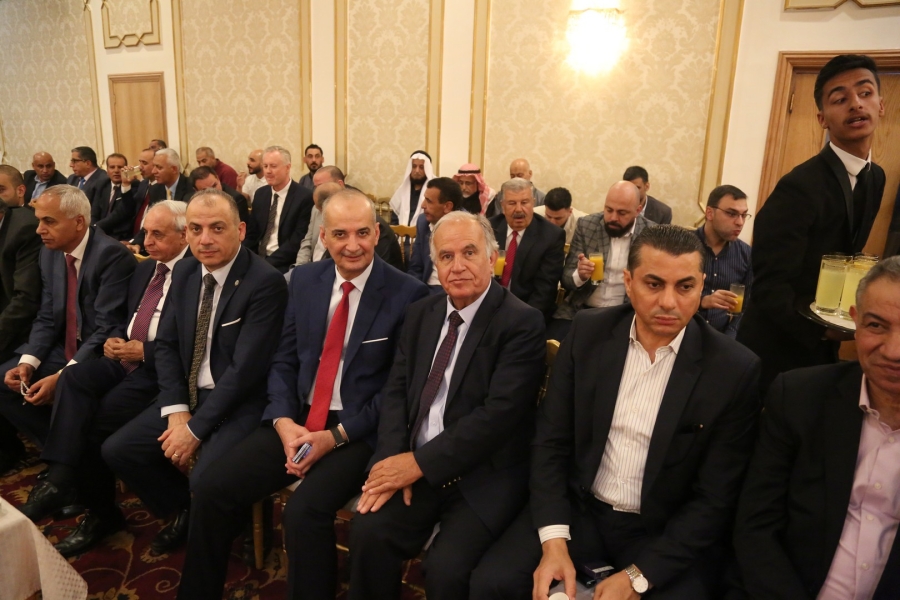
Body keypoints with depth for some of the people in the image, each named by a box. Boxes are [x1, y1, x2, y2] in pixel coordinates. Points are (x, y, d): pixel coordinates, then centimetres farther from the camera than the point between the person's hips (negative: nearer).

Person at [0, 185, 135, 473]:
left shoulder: (112, 255, -19)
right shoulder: (49, 253, 6)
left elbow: (108, 329, -22)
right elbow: (47, 319, 7)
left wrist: (62, 376, -24)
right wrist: (28, 362, -11)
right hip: (61, 350, 8)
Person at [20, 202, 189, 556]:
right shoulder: (144, 269, 19)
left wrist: (143, 351, -17)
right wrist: (116, 341, 2)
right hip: (125, 358, 8)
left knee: (101, 418, -20)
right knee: (74, 377, -20)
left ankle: (99, 511, -1)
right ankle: (60, 479, -24)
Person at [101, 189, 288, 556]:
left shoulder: (265, 282, -20)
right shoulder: (184, 271, 4)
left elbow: (245, 368, -22)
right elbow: (166, 344, 6)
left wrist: (196, 428, -18)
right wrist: (176, 410, -7)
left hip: (240, 403, -7)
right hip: (188, 394, 7)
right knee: (116, 451, 0)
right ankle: (182, 511, 24)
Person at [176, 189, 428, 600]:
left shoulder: (407, 295, -10)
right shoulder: (305, 279, 5)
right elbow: (284, 360, 8)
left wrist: (337, 435, -16)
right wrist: (283, 421, -9)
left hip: (360, 431, -4)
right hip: (297, 420, 5)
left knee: (304, 511, -27)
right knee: (213, 487, -7)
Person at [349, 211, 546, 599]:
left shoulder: (521, 322, -10)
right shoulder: (421, 313, 9)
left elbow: (499, 412, -19)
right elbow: (396, 390, 8)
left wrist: (419, 462, -18)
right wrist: (393, 458, -9)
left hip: (485, 476, -4)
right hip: (414, 465, 5)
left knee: (446, 567, -24)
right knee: (368, 532, -18)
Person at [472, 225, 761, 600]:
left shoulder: (734, 370, -13)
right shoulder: (588, 332, -7)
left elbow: (715, 498, -9)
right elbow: (551, 439, -3)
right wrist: (554, 541, -13)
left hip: (668, 533, 0)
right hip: (579, 509, 1)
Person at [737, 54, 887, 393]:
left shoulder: (876, 178, 5)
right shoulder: (800, 188, -22)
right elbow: (769, 286, -23)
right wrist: (821, 327, -33)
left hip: (821, 349, 8)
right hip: (778, 352, -8)